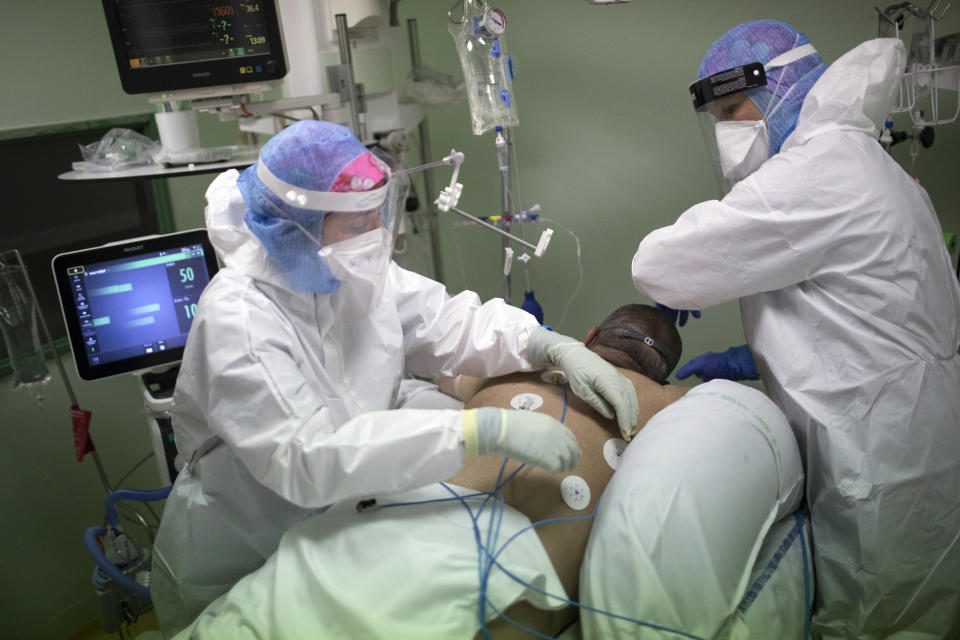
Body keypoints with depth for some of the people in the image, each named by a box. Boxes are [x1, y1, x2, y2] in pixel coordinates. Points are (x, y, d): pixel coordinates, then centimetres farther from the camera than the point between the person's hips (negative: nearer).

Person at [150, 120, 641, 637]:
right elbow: (309, 457, -40)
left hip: (331, 530, 6)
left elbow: (454, 324, -5)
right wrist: (486, 429, -45)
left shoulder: (358, 272, -7)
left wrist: (559, 348, -22)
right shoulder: (237, 317, -30)